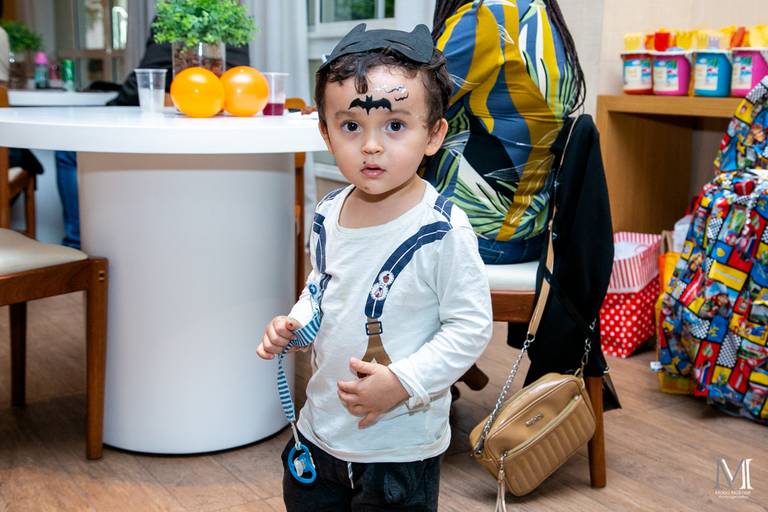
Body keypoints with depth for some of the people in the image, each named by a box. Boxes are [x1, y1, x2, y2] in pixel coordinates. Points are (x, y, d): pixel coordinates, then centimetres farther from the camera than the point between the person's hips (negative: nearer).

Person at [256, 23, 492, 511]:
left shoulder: (441, 230, -22)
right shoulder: (329, 215, -2)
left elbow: (471, 326, -18)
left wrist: (403, 383, -24)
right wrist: (293, 324, -1)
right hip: (320, 427, 6)